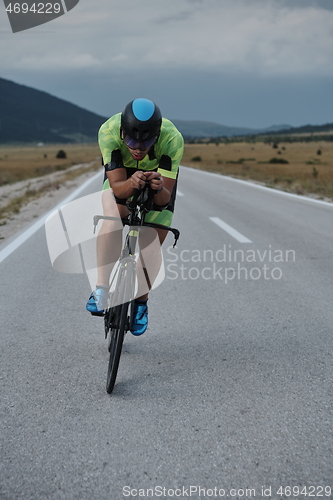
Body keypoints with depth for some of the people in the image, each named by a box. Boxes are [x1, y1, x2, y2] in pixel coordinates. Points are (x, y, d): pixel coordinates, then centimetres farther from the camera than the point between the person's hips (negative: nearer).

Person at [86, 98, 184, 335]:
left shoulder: (172, 139, -38)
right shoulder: (108, 131, -36)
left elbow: (164, 199, -36)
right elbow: (117, 187, -36)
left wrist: (159, 189, -58)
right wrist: (131, 184, -57)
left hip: (159, 175, 0)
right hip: (122, 176, 0)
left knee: (151, 249, -5)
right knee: (112, 220, -32)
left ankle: (141, 301, 21)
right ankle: (101, 291, -22)